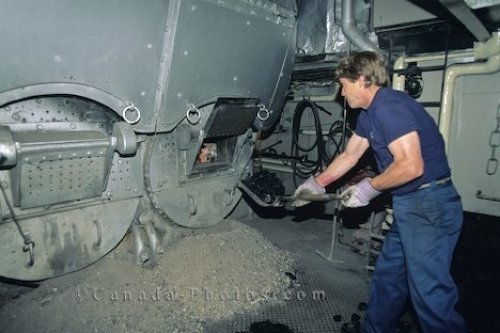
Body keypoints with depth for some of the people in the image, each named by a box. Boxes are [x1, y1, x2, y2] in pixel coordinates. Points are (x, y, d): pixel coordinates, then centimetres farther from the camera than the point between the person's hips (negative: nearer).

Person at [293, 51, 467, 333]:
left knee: (430, 292, -3)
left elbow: (411, 166, -26)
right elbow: (349, 156, 21)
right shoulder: (369, 113, 13)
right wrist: (316, 184, 23)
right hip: (408, 205, 10)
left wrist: (369, 188, -13)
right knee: (387, 278, 20)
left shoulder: (389, 106, -19)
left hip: (429, 206, -10)